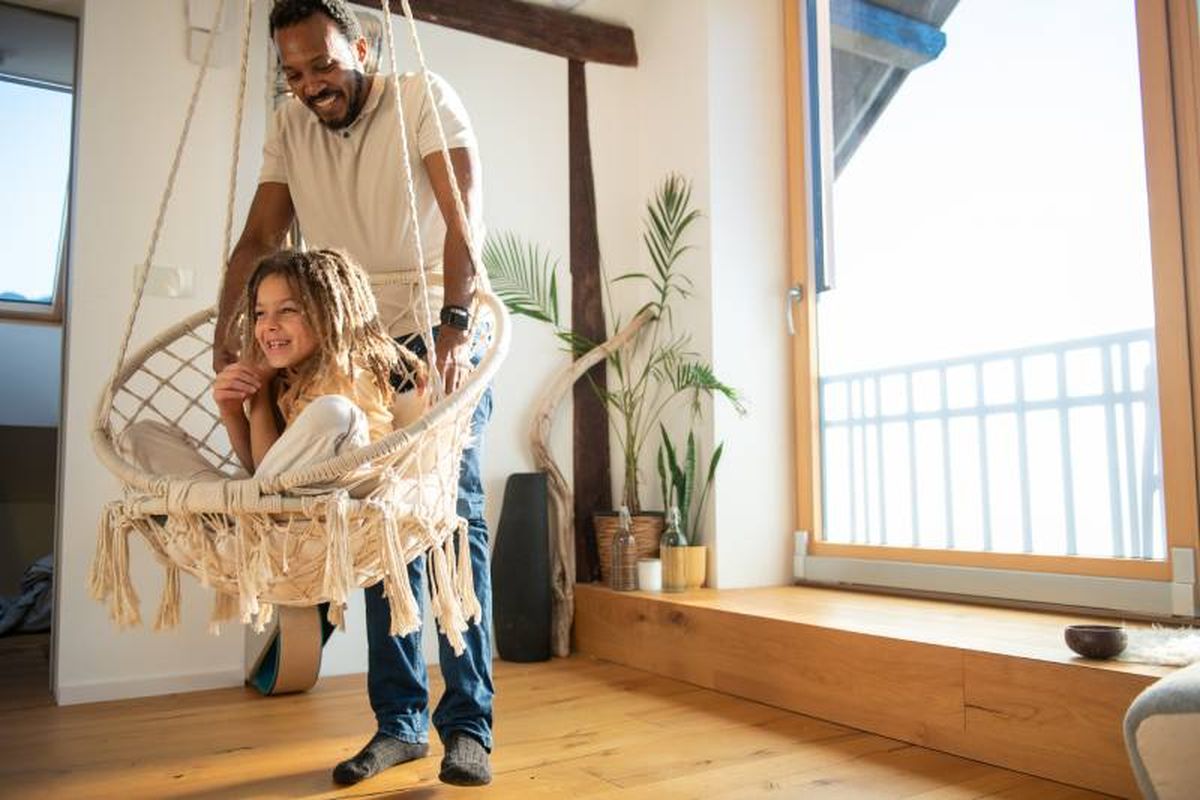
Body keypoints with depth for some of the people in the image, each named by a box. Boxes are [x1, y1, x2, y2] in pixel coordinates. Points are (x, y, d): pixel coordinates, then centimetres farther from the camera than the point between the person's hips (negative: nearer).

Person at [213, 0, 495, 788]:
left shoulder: (425, 100, -7)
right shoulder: (290, 127, 7)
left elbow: (463, 217, -19)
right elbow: (261, 237, 1)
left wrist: (455, 323, -32)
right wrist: (227, 329, -13)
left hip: (440, 340, -4)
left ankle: (468, 725, 1)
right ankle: (400, 720, 15)